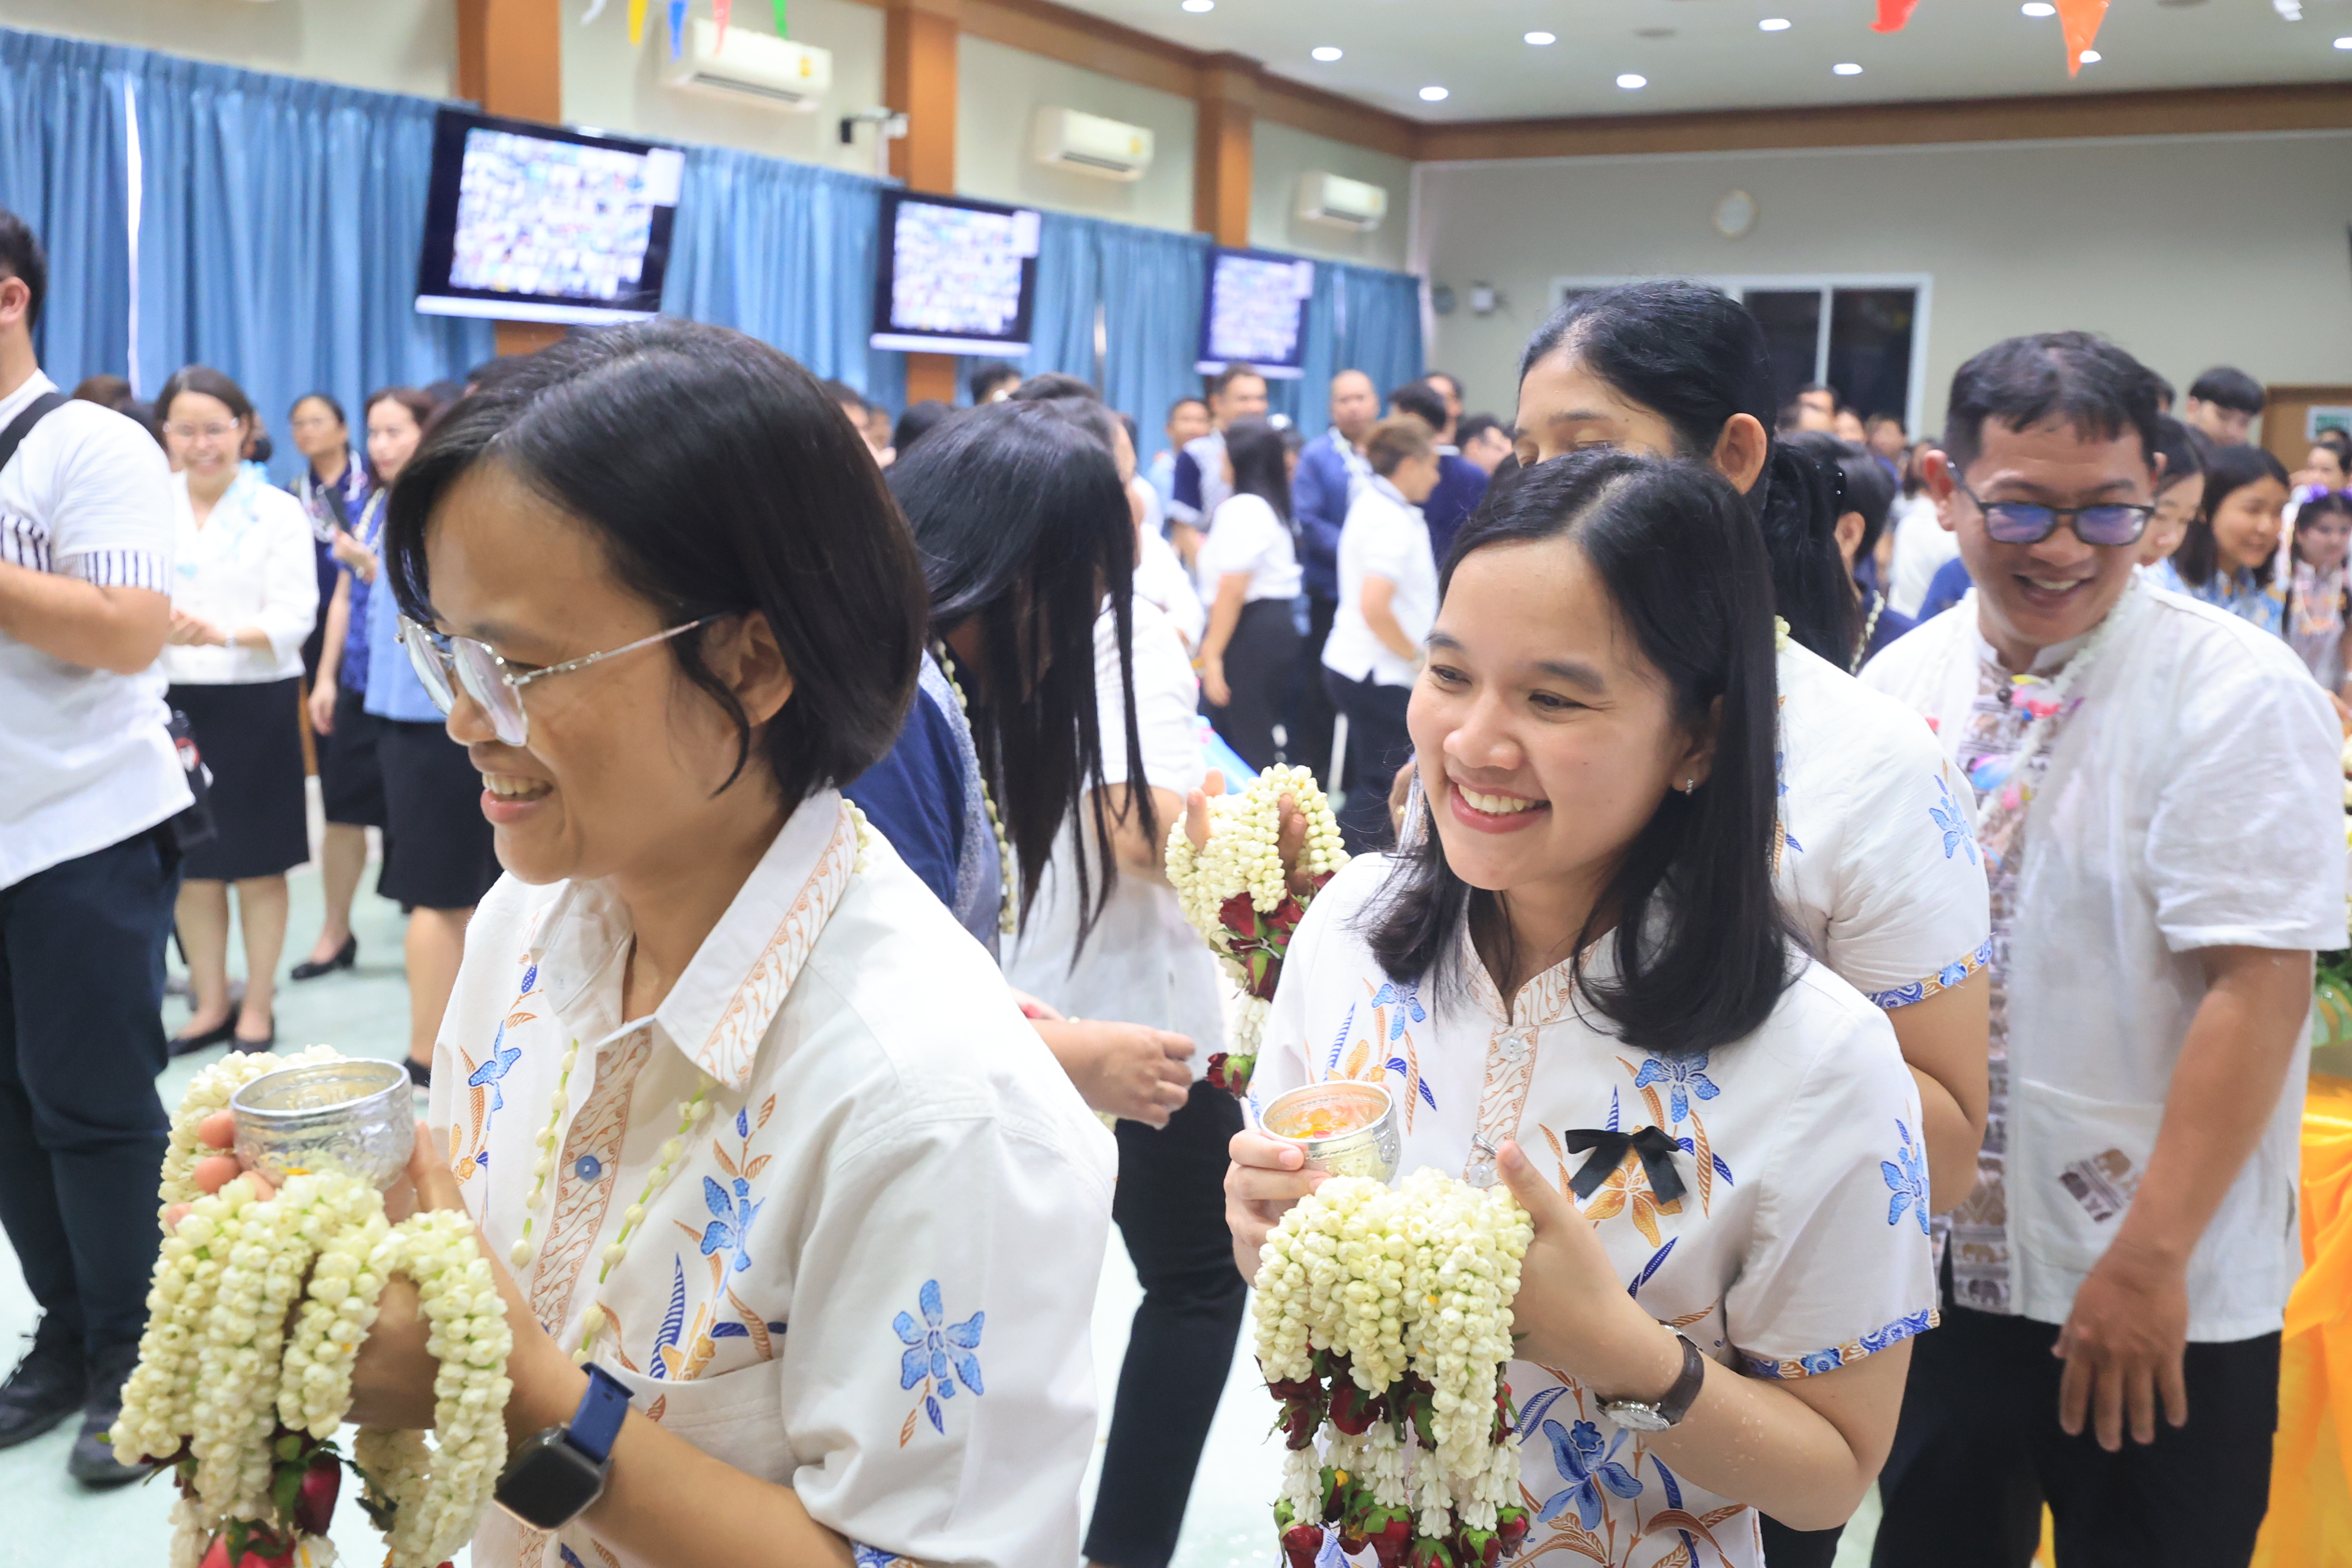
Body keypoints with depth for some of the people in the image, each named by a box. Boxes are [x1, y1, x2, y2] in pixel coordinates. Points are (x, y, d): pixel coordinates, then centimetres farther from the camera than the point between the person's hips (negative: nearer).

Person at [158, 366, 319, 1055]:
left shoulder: (277, 512, -3)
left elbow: (294, 617, -10)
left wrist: (225, 635, -27)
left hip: (254, 704, -3)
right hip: (172, 701, 3)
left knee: (258, 863, 6)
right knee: (190, 862, 11)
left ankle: (257, 1008, 18)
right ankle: (209, 1003, 25)